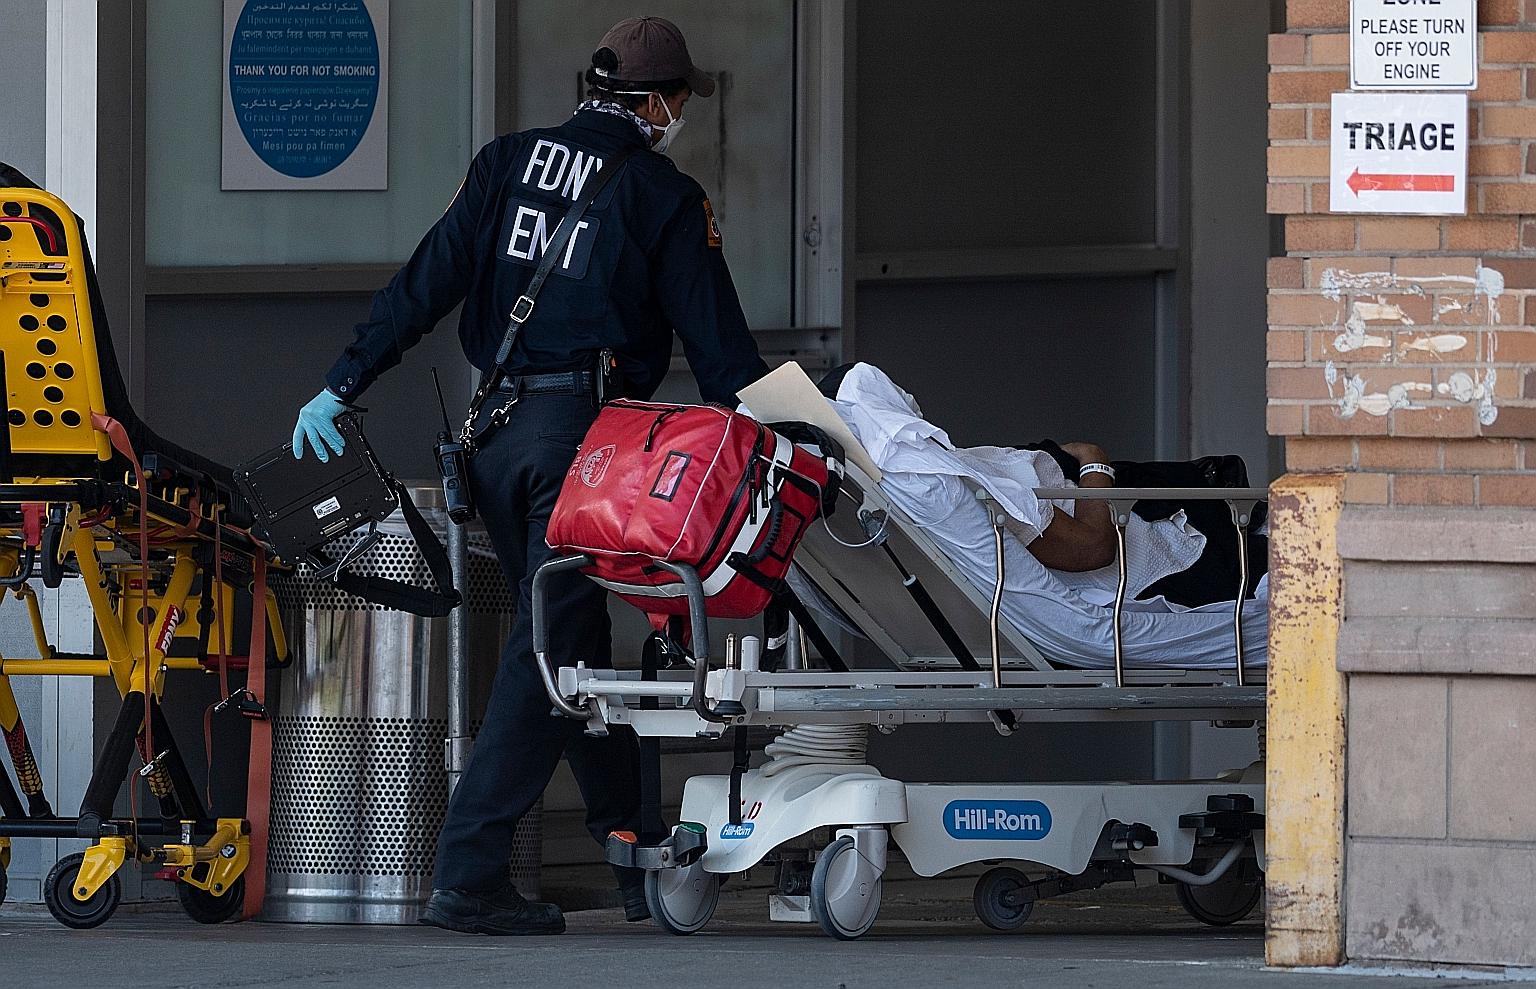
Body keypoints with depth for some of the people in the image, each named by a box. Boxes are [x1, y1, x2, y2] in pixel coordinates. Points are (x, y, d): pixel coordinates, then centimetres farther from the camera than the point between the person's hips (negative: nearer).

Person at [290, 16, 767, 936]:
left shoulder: (509, 162, 11)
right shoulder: (668, 198, 0)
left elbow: (424, 288, 6)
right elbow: (720, 348, 0)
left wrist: (342, 386, 6)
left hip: (496, 433, 6)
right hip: (584, 435, -6)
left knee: (575, 647, 15)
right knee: (552, 652, -5)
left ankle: (640, 863, 25)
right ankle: (467, 876, -13)